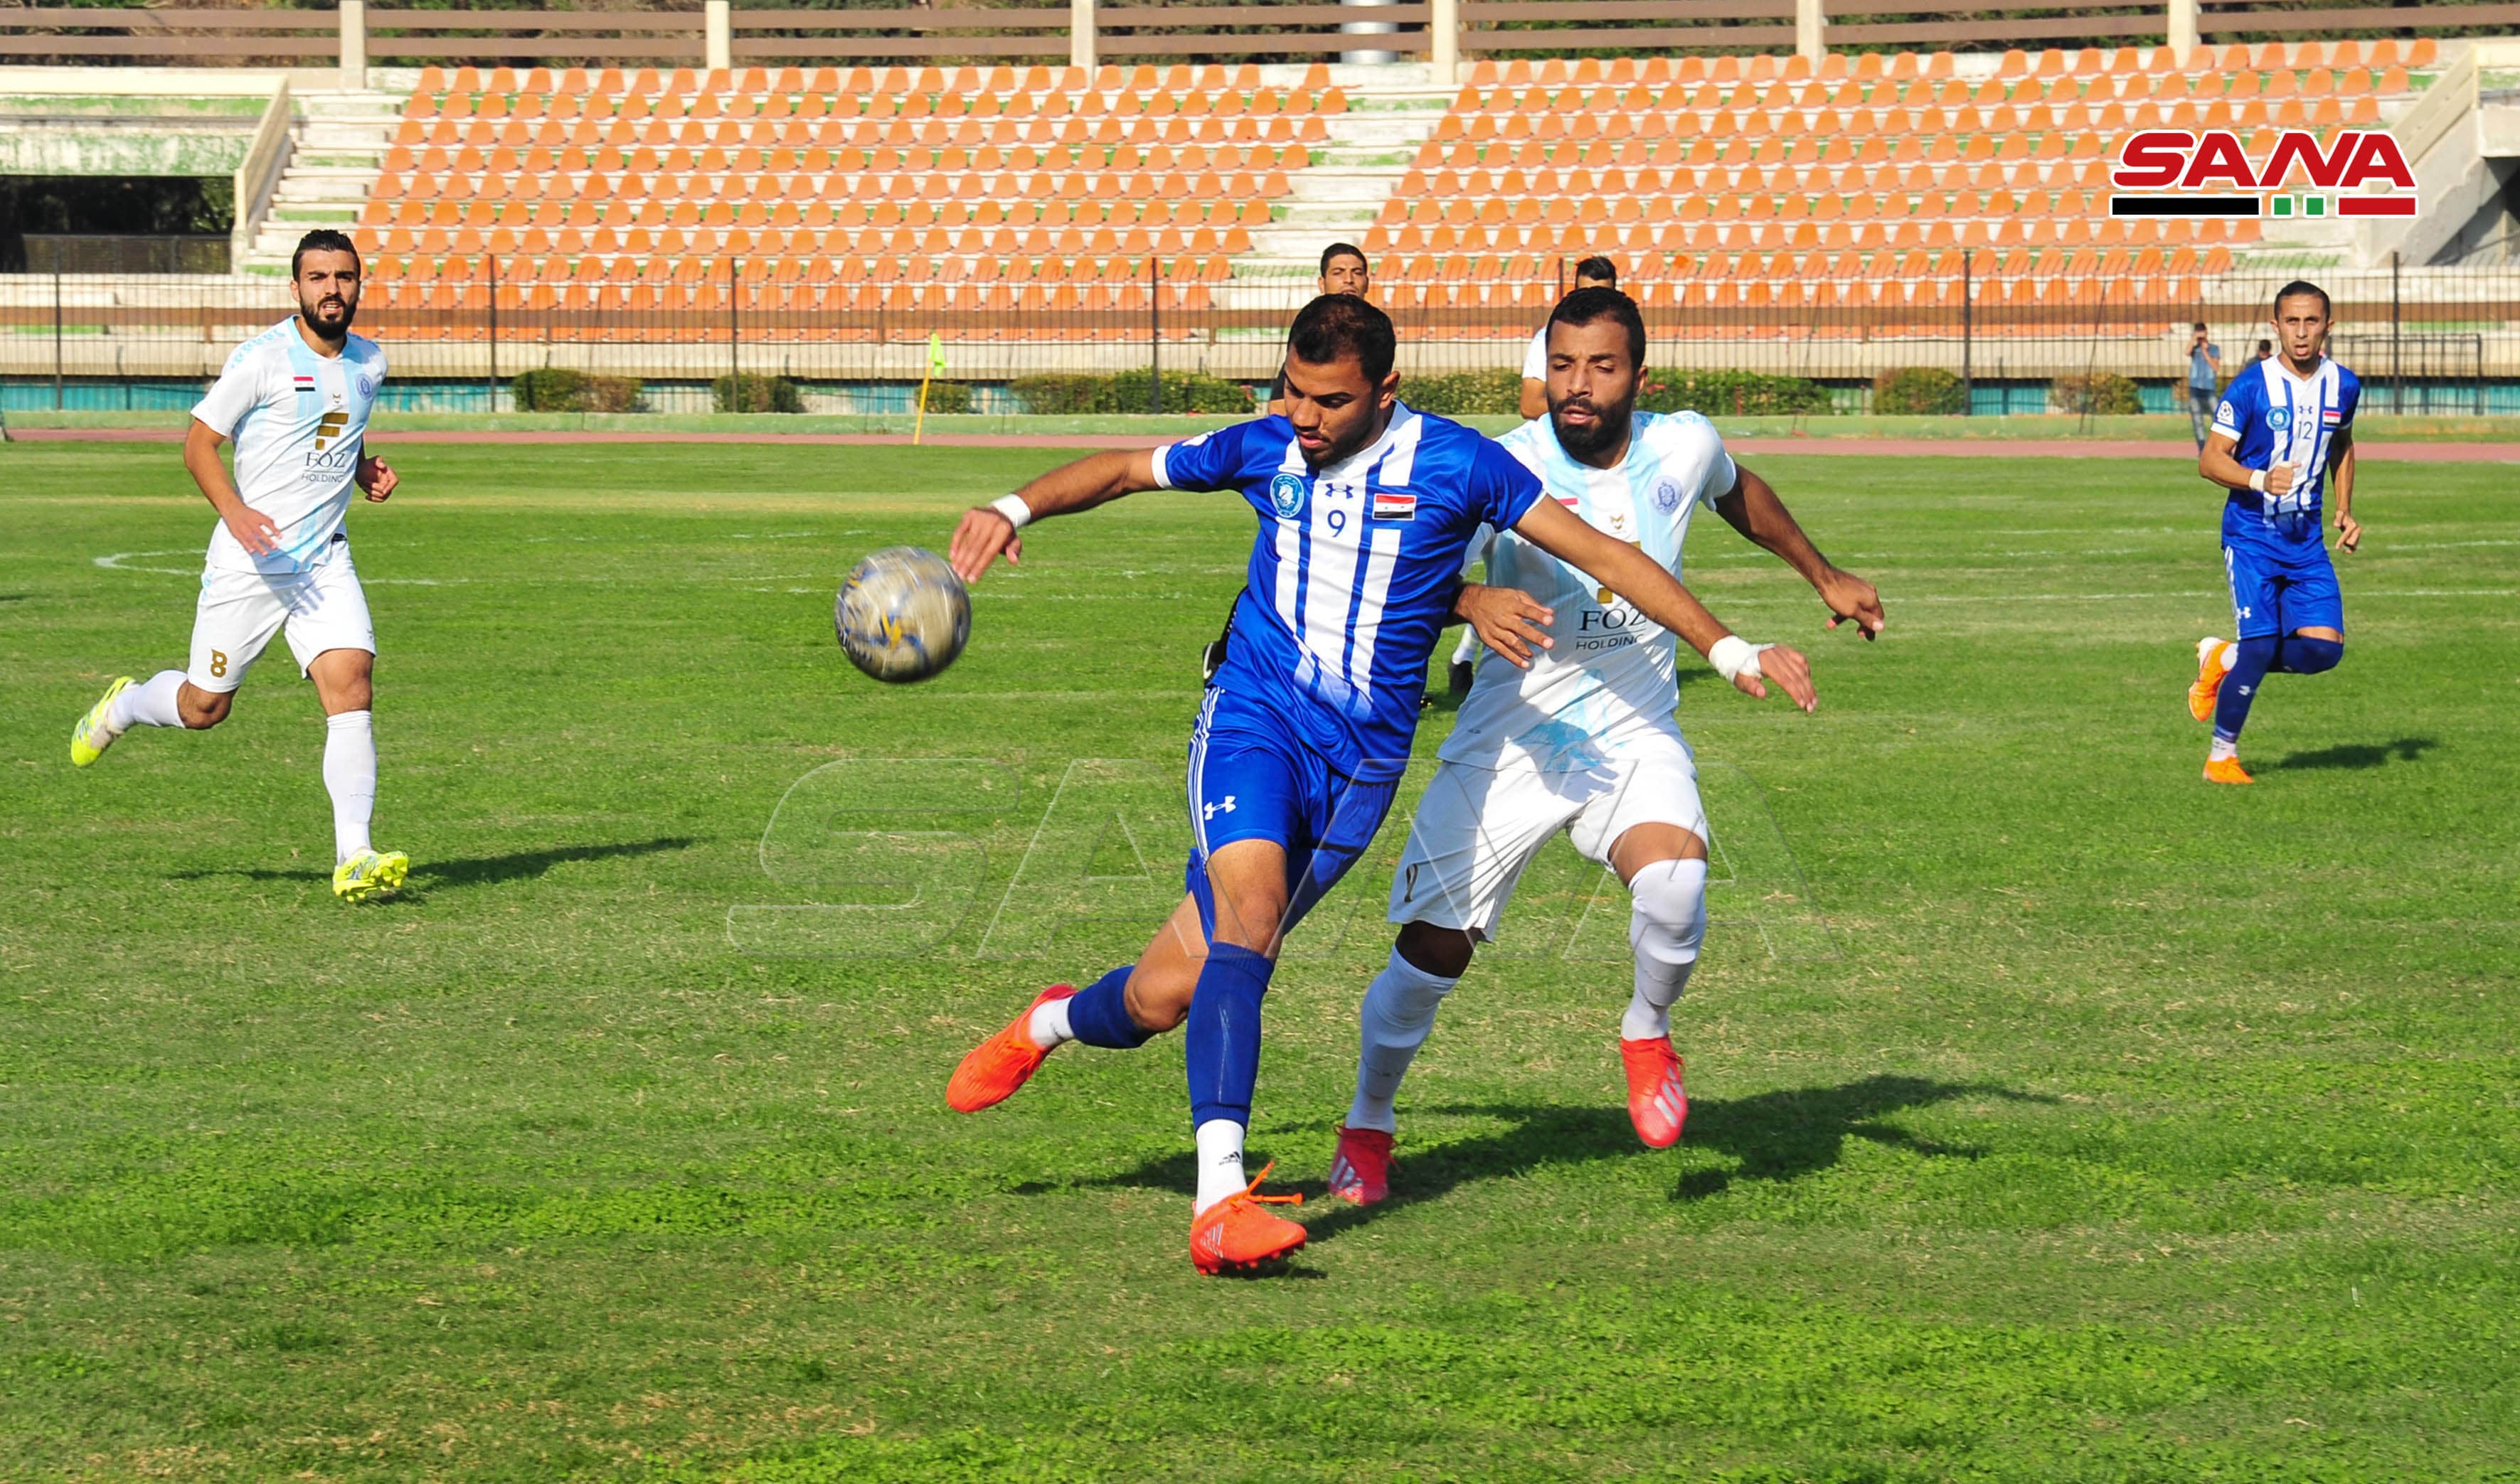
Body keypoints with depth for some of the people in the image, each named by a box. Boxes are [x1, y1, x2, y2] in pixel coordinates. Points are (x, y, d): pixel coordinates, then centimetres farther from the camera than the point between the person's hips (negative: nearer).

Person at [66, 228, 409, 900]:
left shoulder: (368, 363, 8)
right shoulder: (262, 358, -12)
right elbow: (199, 442, -8)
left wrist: (366, 471, 5)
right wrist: (234, 510, -24)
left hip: (325, 560, 4)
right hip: (248, 561, -4)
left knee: (351, 684, -15)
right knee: (205, 707, 6)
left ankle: (354, 857, -16)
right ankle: (122, 707, 41)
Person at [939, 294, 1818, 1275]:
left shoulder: (1452, 465, -5)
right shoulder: (1265, 450, 3)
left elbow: (1603, 555, -4)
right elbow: (1126, 470, 18)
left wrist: (1730, 651, -9)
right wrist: (1018, 509, 2)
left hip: (1360, 765, 0)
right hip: (1252, 724, 0)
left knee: (1166, 995, 1)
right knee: (1249, 921, -28)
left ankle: (1052, 1024, 36)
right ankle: (1220, 1197, -34)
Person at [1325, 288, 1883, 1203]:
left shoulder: (1684, 448, -5)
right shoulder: (1508, 466, -16)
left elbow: (1740, 496, 19)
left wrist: (1825, 578, 32)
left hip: (1634, 733, 1)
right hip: (1511, 740, -1)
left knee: (1674, 887, -29)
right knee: (1433, 949, -4)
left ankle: (1648, 1034, 4)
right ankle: (1368, 1126, 22)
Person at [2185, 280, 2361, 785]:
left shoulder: (2343, 385, 4)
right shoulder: (2251, 386, -12)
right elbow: (2210, 460, -11)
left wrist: (2344, 510, 12)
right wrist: (2260, 481, -29)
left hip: (2307, 539, 5)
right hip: (2252, 535, -5)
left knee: (2324, 649, -8)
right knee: (2261, 647, -14)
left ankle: (2221, 659, 18)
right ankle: (2222, 756, 6)